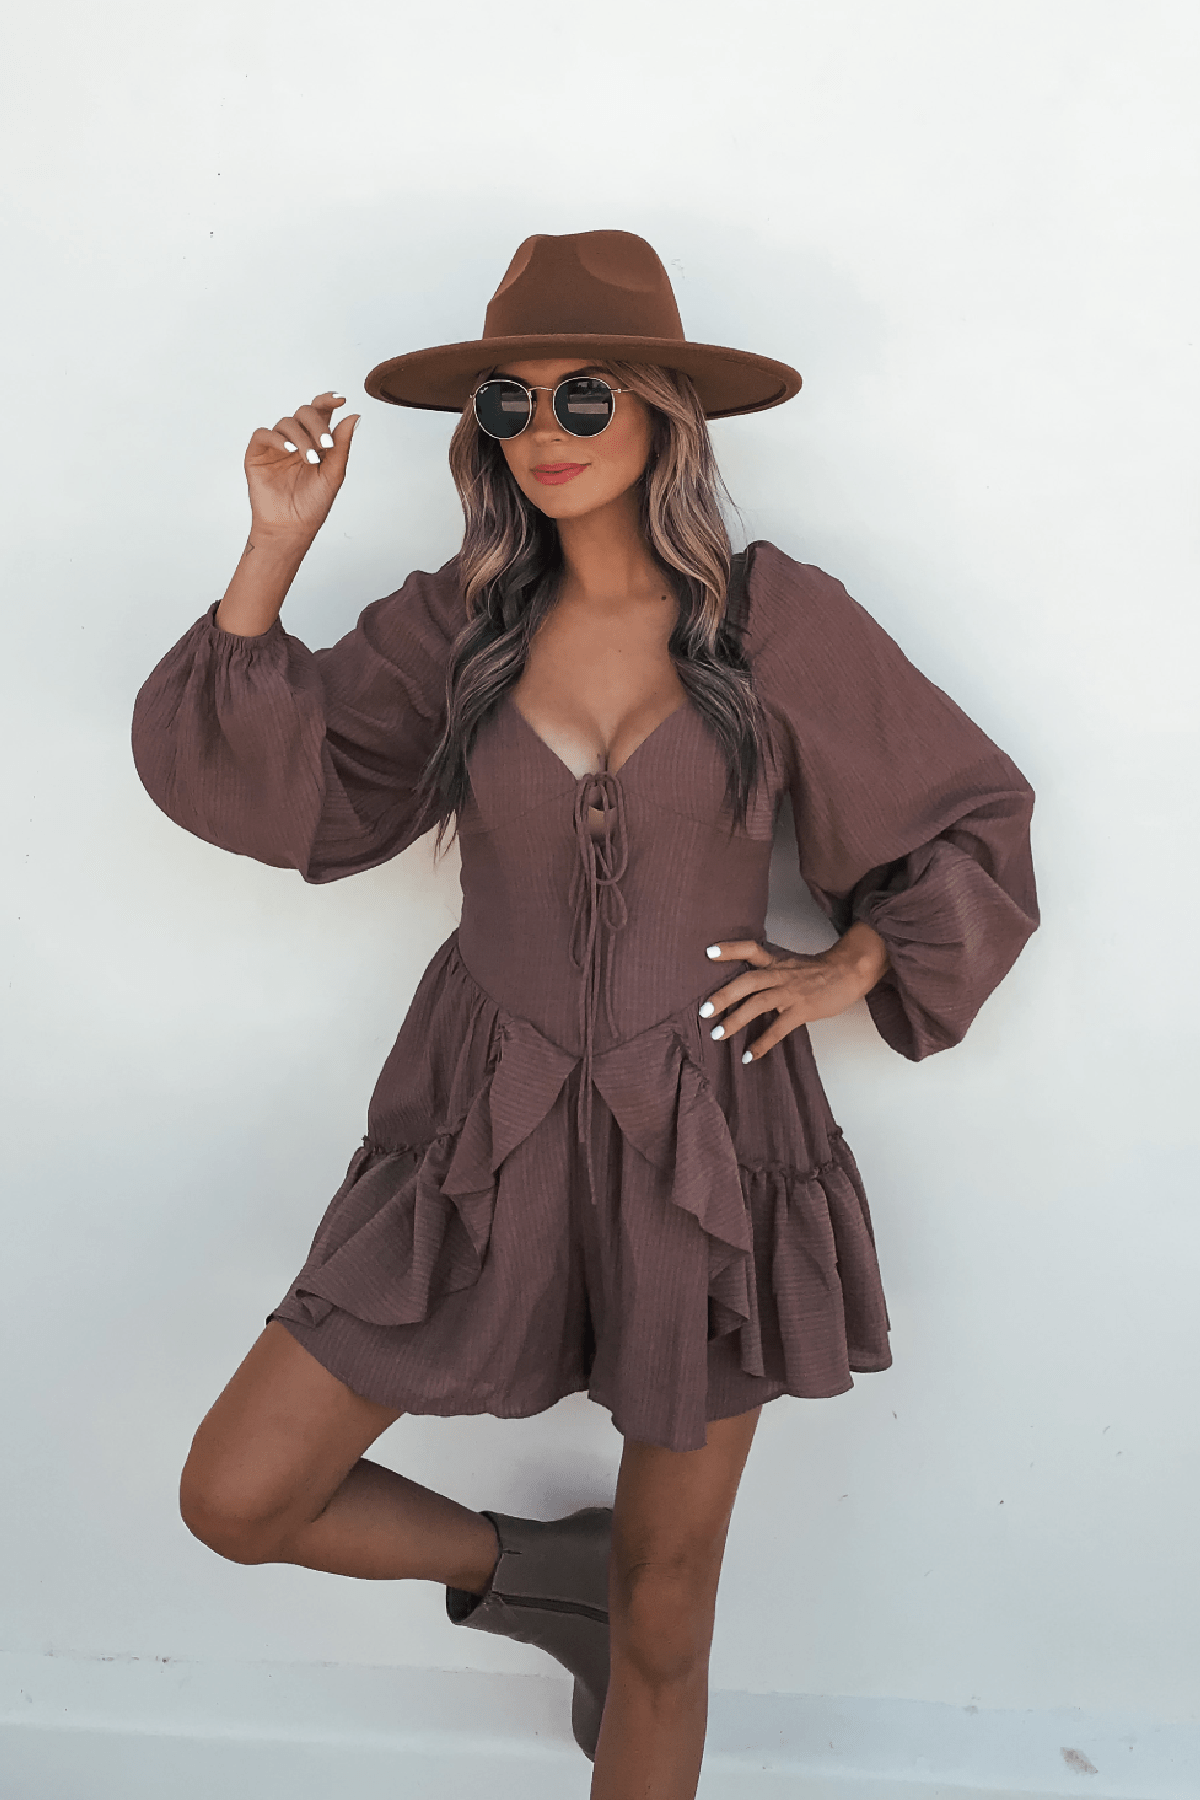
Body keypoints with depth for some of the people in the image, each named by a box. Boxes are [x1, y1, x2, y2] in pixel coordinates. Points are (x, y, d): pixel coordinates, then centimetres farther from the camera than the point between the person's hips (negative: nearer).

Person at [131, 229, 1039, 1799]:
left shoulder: (780, 620, -5)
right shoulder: (459, 622, 1)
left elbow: (975, 821, 6)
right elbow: (259, 782, -6)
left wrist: (847, 971, -4)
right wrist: (276, 548, -11)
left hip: (703, 1141, -2)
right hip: (491, 1136, 2)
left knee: (664, 1622, 11)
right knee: (238, 1501, 2)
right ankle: (533, 1570, 28)